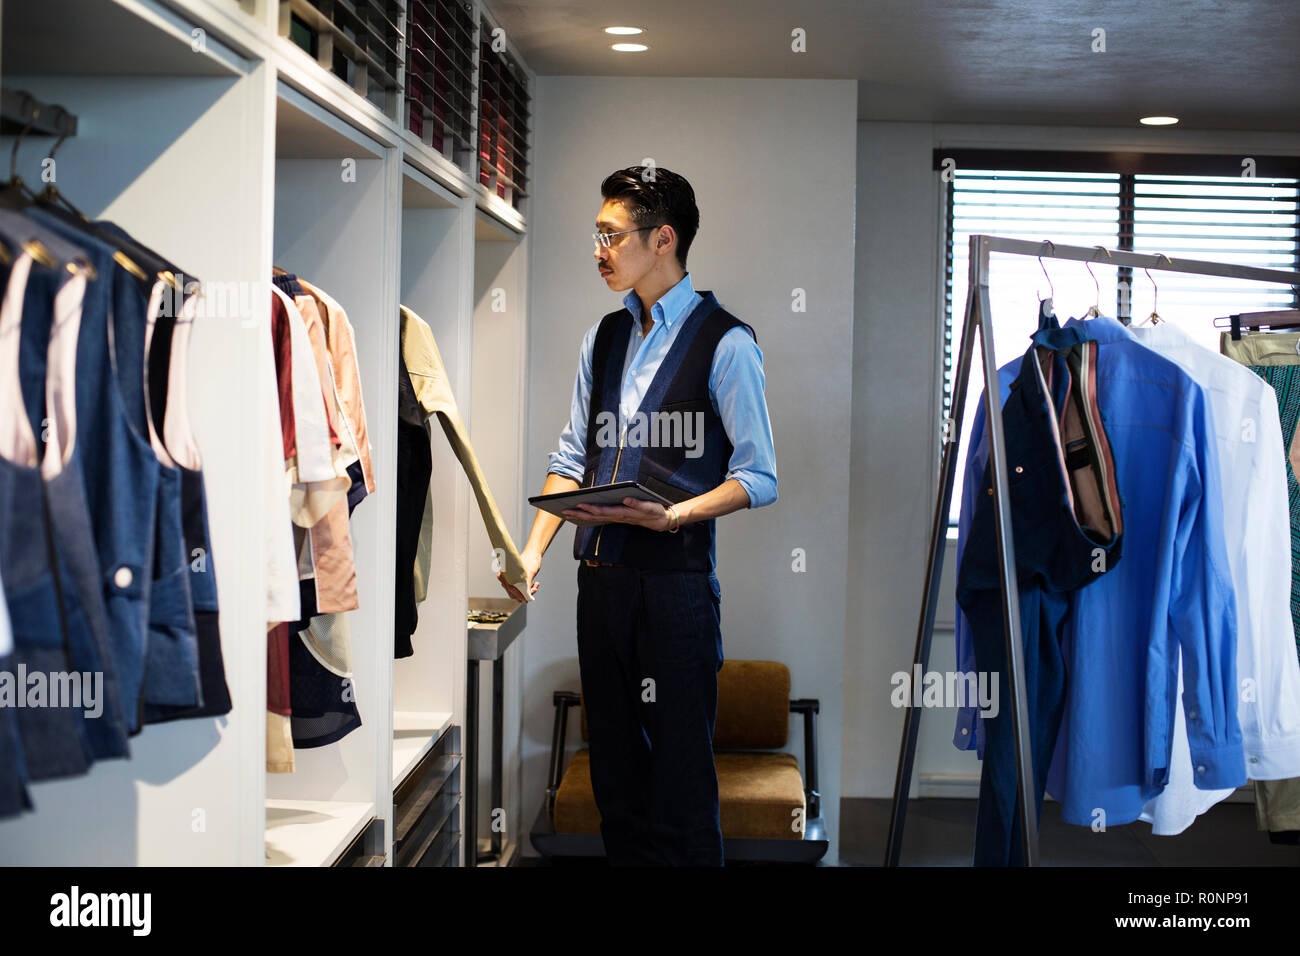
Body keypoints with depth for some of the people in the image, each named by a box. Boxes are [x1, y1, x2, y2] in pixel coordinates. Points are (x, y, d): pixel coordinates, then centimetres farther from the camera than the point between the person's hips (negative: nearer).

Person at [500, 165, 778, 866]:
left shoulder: (725, 343, -5)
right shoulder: (603, 339, 14)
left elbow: (759, 479, -8)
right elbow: (571, 459, 16)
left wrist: (671, 514, -21)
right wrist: (534, 548, 3)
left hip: (674, 577, -6)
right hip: (600, 573, 6)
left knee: (679, 781, -3)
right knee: (613, 771, 13)